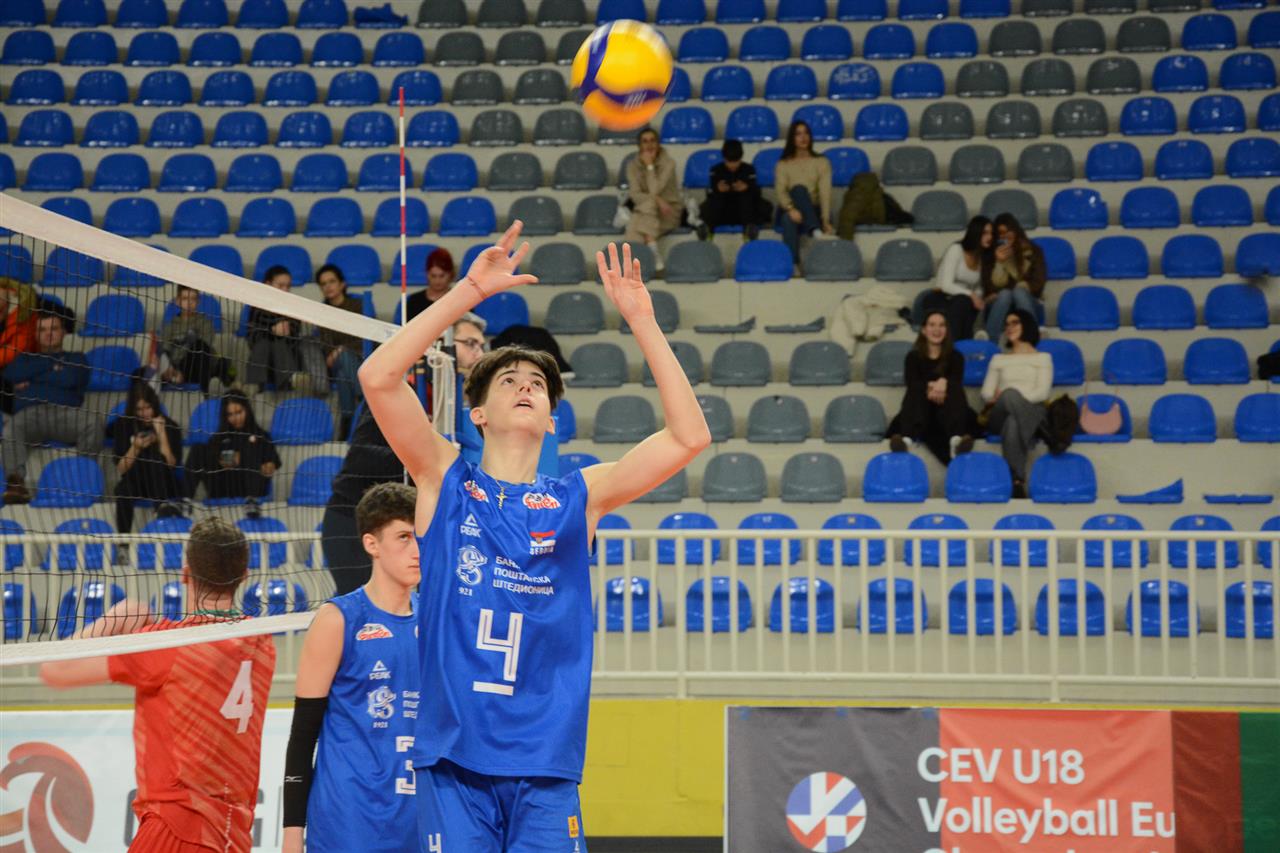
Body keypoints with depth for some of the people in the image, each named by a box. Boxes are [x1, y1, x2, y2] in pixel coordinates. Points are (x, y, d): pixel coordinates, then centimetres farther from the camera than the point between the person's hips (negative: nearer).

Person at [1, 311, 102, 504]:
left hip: (66, 413, -1)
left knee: (93, 421, -35)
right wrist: (51, 363, 13)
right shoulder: (25, 359, 35)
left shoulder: (76, 359, 28)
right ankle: (16, 481, -51)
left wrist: (31, 380, 11)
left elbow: (69, 379, 4)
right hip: (31, 414, 1)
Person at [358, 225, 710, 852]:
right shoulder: (445, 482, 8)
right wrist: (469, 292, -9)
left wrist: (642, 322, -1)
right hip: (451, 758, -1)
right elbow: (378, 377, -5)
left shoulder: (578, 499, 11)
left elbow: (688, 436, 2)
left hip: (544, 765, 1)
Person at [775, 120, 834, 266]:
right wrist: (791, 209, -29)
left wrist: (826, 220, -20)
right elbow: (780, 190, -7)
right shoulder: (783, 164, 9)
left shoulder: (821, 162, 7)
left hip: (814, 212, 0)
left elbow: (825, 192, -6)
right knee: (799, 189, -34)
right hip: (790, 209, 0)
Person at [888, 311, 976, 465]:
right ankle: (905, 438, -65)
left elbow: (956, 381, -2)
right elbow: (913, 383, -3)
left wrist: (944, 383, -28)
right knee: (916, 393, -32)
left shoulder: (955, 357, 19)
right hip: (921, 414, 0)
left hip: (946, 412, 0)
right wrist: (929, 388, -27)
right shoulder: (914, 357, 18)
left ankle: (956, 440, -64)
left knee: (954, 390, -31)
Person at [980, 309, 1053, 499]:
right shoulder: (998, 359, 31)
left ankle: (1017, 481, -56)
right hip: (1000, 416, 1)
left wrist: (1008, 397, -12)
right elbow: (986, 393, 18)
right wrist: (1000, 398, -9)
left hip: (1031, 412, -1)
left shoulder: (1042, 358, 21)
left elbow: (1042, 392, 3)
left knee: (1012, 424, -43)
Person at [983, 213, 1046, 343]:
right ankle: (989, 340, -48)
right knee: (1005, 294, -34)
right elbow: (992, 287, -1)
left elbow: (1038, 284, 3)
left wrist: (1021, 287, -12)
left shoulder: (1033, 251, 9)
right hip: (998, 304, 0)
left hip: (1027, 303, 0)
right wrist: (999, 263, -12)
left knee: (1019, 292, -33)